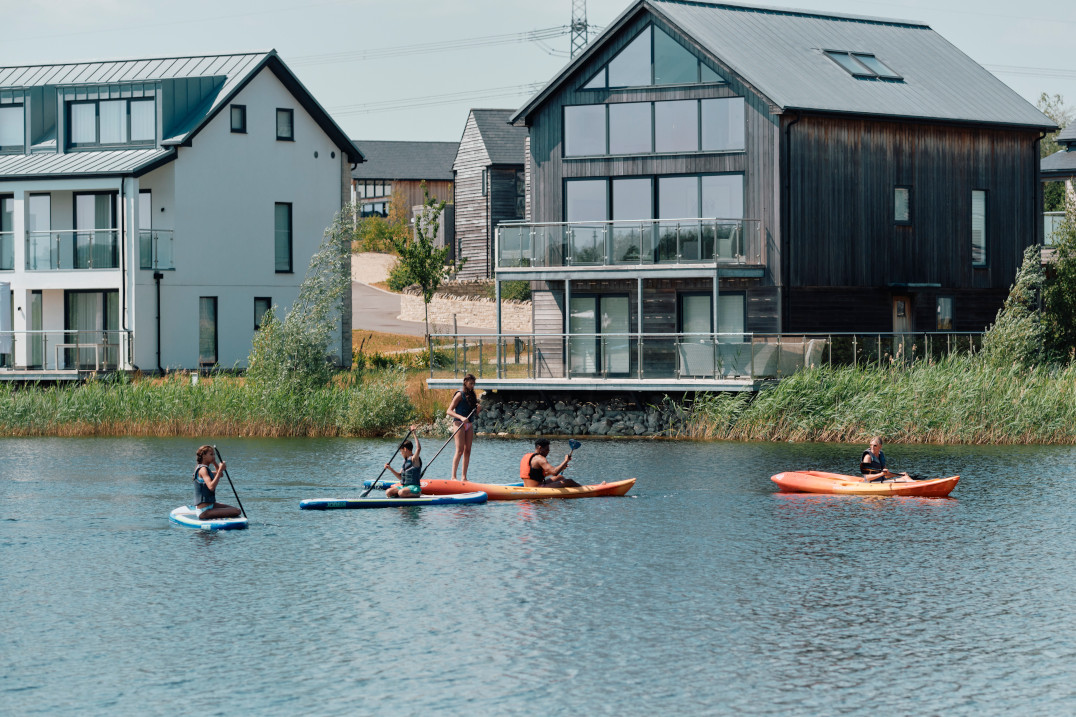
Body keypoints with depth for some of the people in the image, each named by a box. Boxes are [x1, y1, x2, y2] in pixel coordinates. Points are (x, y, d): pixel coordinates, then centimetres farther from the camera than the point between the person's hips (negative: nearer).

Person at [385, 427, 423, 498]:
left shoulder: (414, 459, -9)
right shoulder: (405, 461, 17)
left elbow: (418, 448, -28)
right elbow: (400, 477, 23)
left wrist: (415, 433, -27)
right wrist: (390, 469, 11)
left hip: (414, 487, -8)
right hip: (404, 487, 8)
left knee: (401, 493, -36)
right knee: (388, 492, -7)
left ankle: (418, 494, -13)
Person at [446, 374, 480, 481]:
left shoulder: (472, 395, 14)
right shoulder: (460, 395, -7)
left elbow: (474, 414, 20)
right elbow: (449, 411, -13)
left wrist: (478, 409, -3)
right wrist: (461, 417, -25)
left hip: (469, 424, 7)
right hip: (459, 423, -7)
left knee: (467, 451, 3)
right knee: (460, 450, -14)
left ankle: (464, 477, 5)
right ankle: (453, 477, -14)